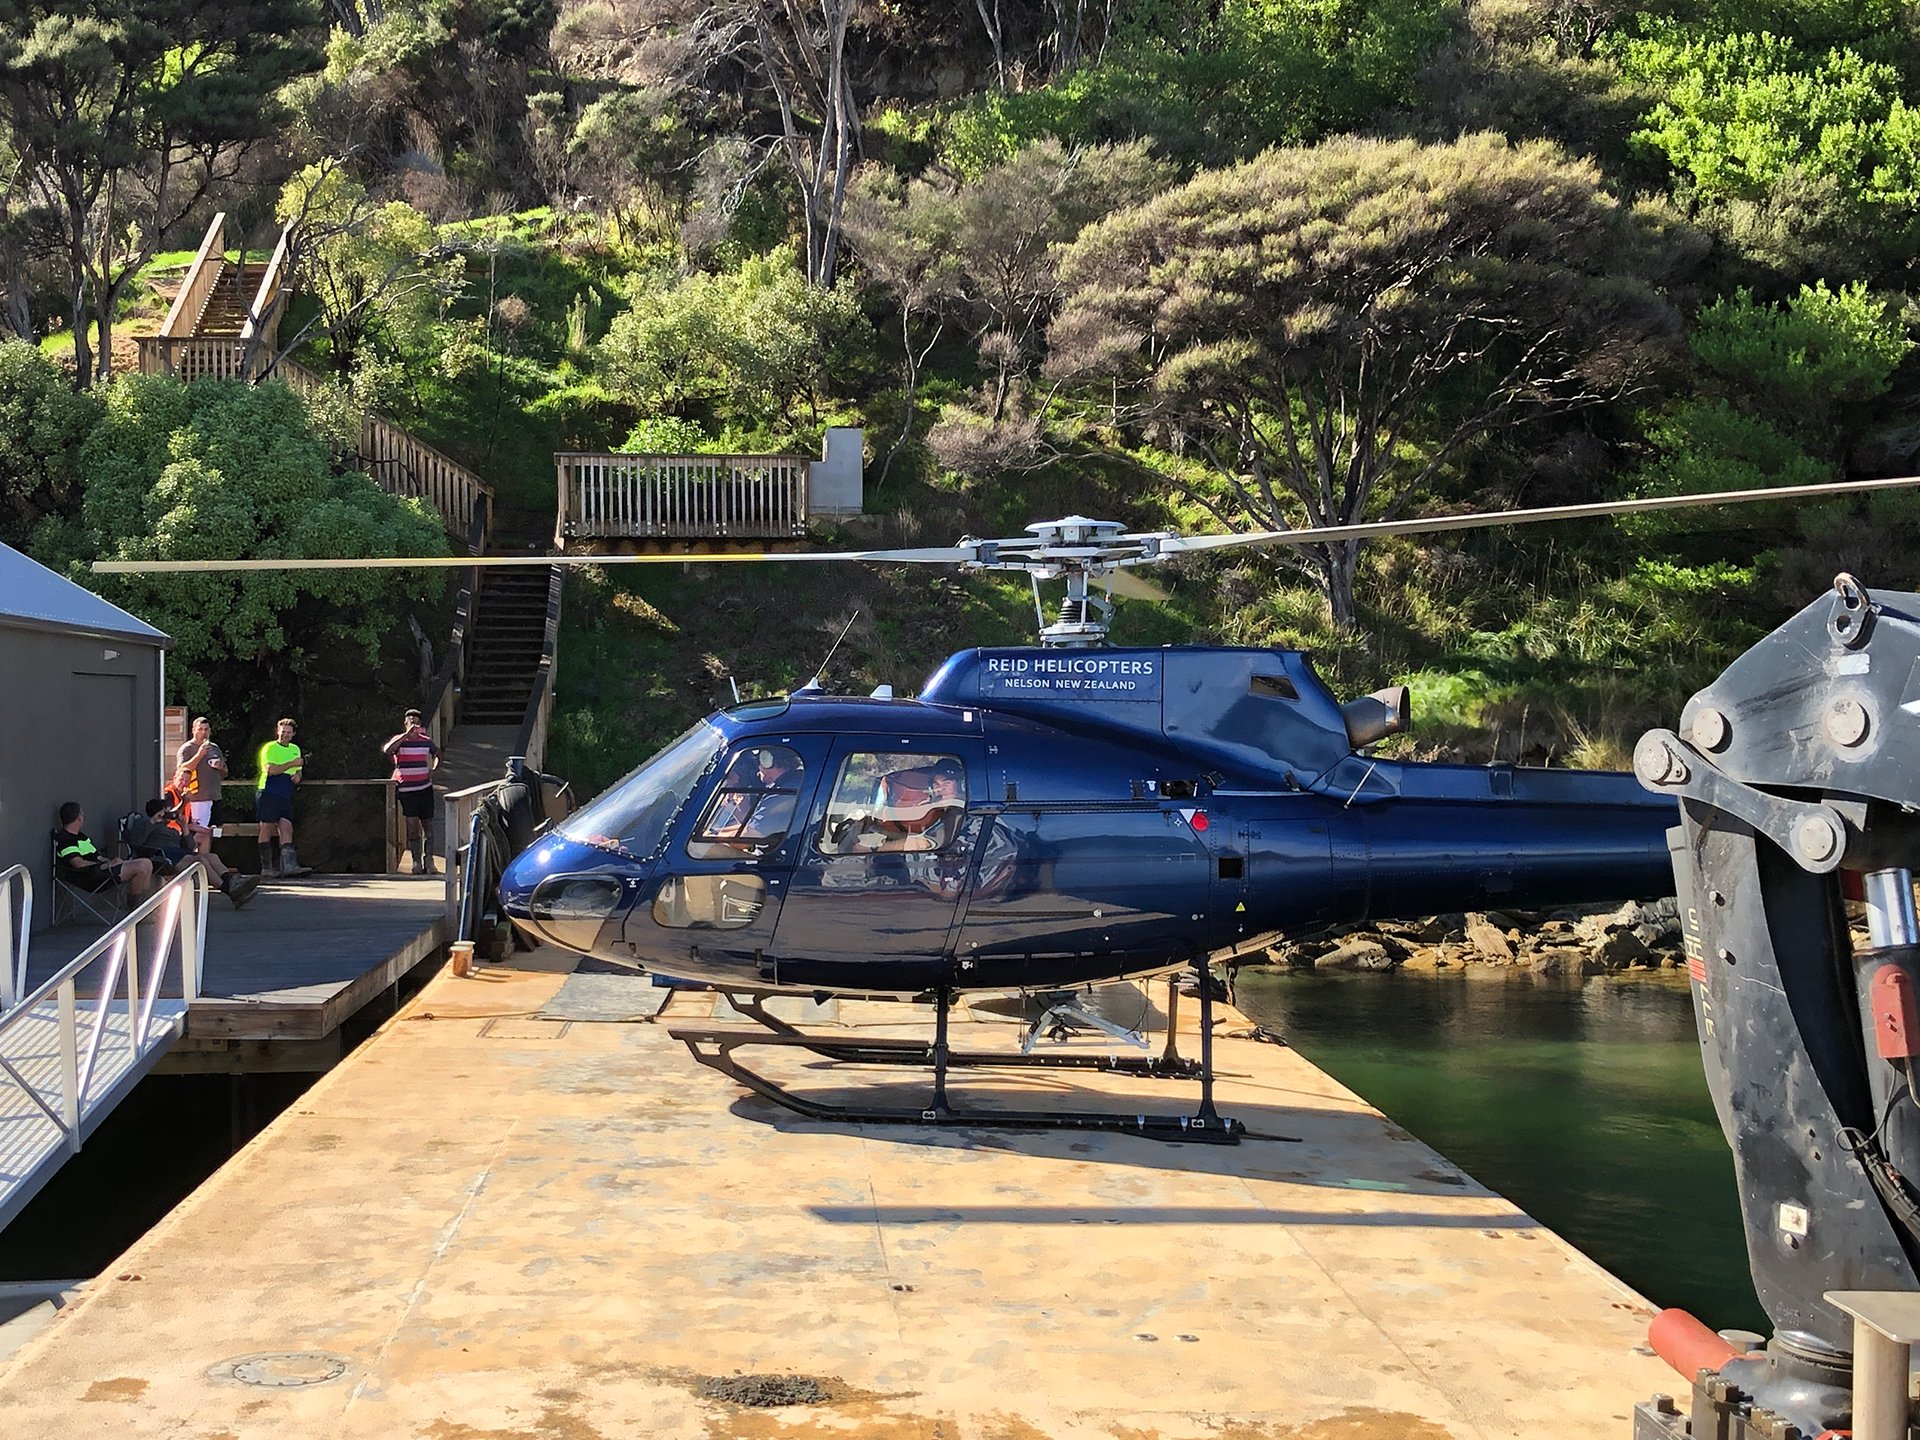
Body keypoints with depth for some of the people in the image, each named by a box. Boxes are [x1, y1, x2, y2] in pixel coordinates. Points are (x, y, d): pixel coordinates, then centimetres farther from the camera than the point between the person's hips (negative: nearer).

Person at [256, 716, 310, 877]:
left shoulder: (295, 749, 18)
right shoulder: (270, 748, -4)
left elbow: (297, 770, 29)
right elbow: (270, 769, -18)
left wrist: (297, 776, 6)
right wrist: (292, 764, -16)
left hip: (286, 796, 6)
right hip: (268, 793, -6)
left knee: (286, 828, -5)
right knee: (267, 828, -2)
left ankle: (289, 864, -14)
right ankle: (266, 867, 2)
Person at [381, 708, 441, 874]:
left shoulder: (426, 741, 7)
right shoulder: (399, 740, -3)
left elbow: (437, 754, 26)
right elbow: (387, 750, -25)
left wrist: (433, 770, 7)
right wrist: (407, 734, -25)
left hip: (425, 788, 3)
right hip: (406, 789, -3)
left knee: (427, 824, 4)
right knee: (413, 824, -8)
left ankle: (428, 860, 12)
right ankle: (416, 861, -1)